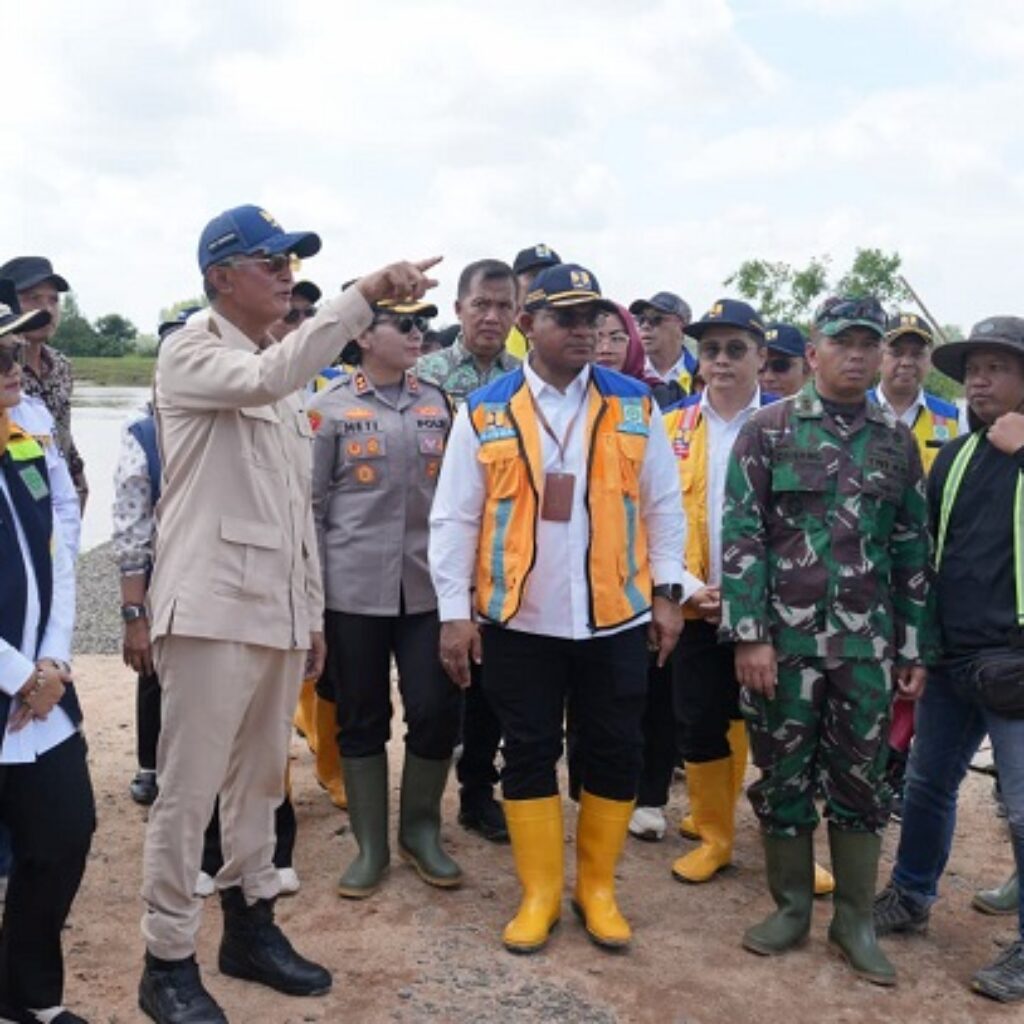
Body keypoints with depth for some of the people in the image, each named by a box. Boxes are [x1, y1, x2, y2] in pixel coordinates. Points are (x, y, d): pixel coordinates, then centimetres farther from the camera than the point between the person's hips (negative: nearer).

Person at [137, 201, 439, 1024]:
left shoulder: (278, 373, 17)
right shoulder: (190, 354, -6)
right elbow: (268, 377, -30)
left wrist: (313, 609, 17)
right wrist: (367, 293, -34)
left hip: (277, 610, 8)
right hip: (210, 607, -8)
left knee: (260, 778, 16)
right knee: (189, 789, 0)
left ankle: (251, 926, 30)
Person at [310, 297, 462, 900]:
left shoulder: (437, 403, 9)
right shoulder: (330, 408, 0)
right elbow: (312, 504, 1)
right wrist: (312, 589, -2)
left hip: (428, 585, 2)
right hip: (354, 589, -2)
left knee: (437, 709, 0)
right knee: (362, 716, 7)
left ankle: (421, 831, 23)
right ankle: (371, 845, 22)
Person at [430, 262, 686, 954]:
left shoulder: (635, 406, 3)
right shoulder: (484, 412, 0)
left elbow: (663, 507, 7)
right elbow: (455, 519, 0)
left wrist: (667, 592, 2)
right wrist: (455, 612, -5)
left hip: (616, 617, 1)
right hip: (519, 618, -1)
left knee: (616, 754, 9)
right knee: (529, 754, 8)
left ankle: (598, 887, 28)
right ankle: (539, 893, 24)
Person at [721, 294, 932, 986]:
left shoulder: (898, 442, 7)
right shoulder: (768, 430, -3)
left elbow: (914, 551, 9)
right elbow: (741, 537, -7)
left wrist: (915, 648, 6)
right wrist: (749, 634, -12)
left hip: (867, 644, 3)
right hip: (782, 638, -2)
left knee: (861, 781, 10)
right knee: (783, 777, 9)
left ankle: (855, 920, 25)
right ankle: (791, 908, 26)